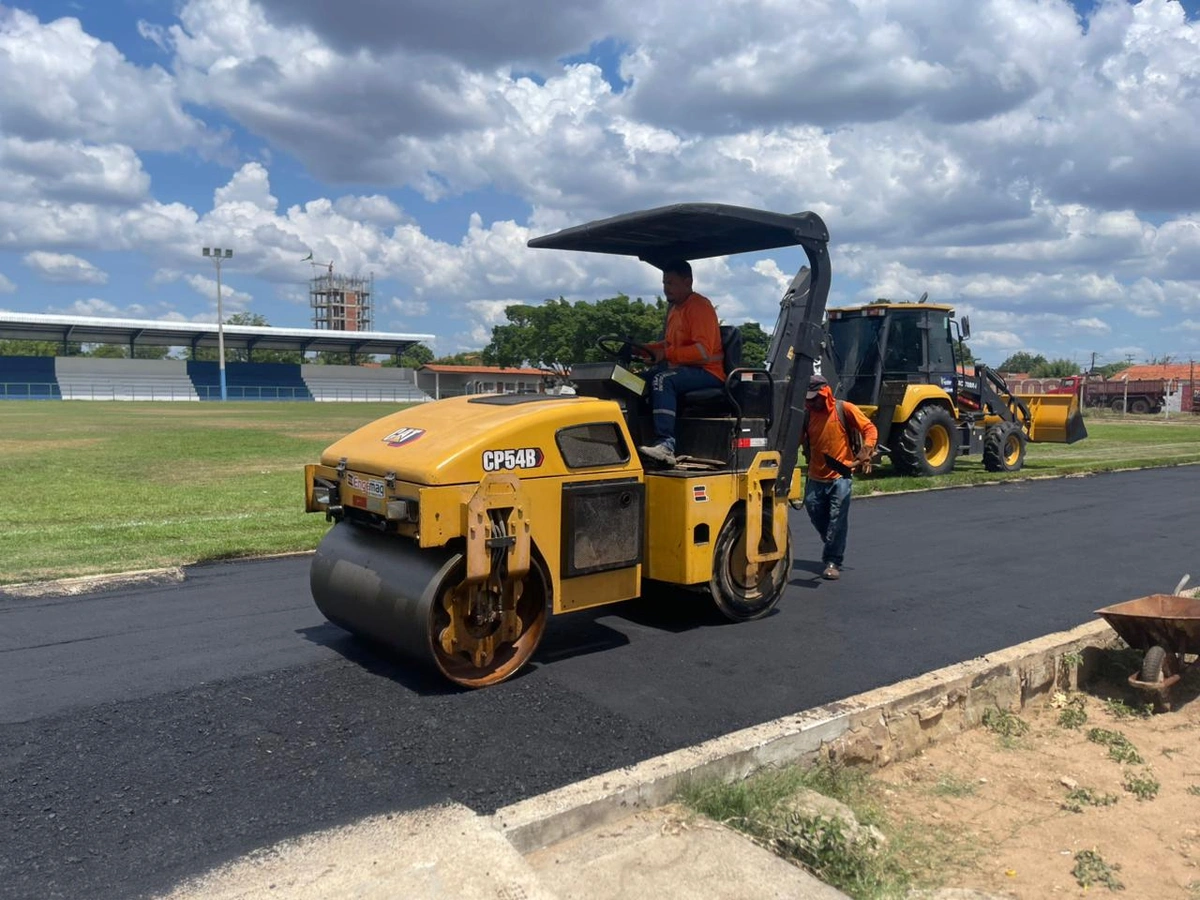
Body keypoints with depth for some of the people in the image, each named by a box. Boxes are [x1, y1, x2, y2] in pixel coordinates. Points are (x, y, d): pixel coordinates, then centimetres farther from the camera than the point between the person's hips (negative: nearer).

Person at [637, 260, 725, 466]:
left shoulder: (699, 306, -10)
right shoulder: (673, 307, 18)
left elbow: (703, 351, -20)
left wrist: (667, 354, -24)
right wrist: (643, 348, 7)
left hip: (706, 372, -9)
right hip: (682, 369, 9)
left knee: (662, 379, -33)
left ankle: (666, 444, -42)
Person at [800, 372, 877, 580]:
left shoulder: (844, 409, -8)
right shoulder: (807, 414, 2)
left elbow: (869, 429, -7)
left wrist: (865, 452, -21)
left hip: (840, 475, -4)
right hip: (815, 477, 4)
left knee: (837, 520, -8)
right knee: (816, 516, 13)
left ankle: (833, 562, 0)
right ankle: (831, 551, 38)